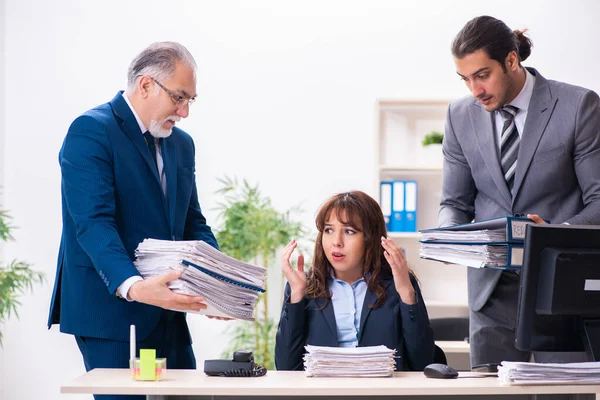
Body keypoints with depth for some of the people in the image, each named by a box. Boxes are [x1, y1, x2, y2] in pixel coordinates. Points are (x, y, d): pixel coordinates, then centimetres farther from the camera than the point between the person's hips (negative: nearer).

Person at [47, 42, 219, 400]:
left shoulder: (181, 144, 16)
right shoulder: (91, 130, -10)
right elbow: (93, 222, -21)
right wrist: (132, 286, -36)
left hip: (166, 314, 8)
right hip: (111, 310, -8)